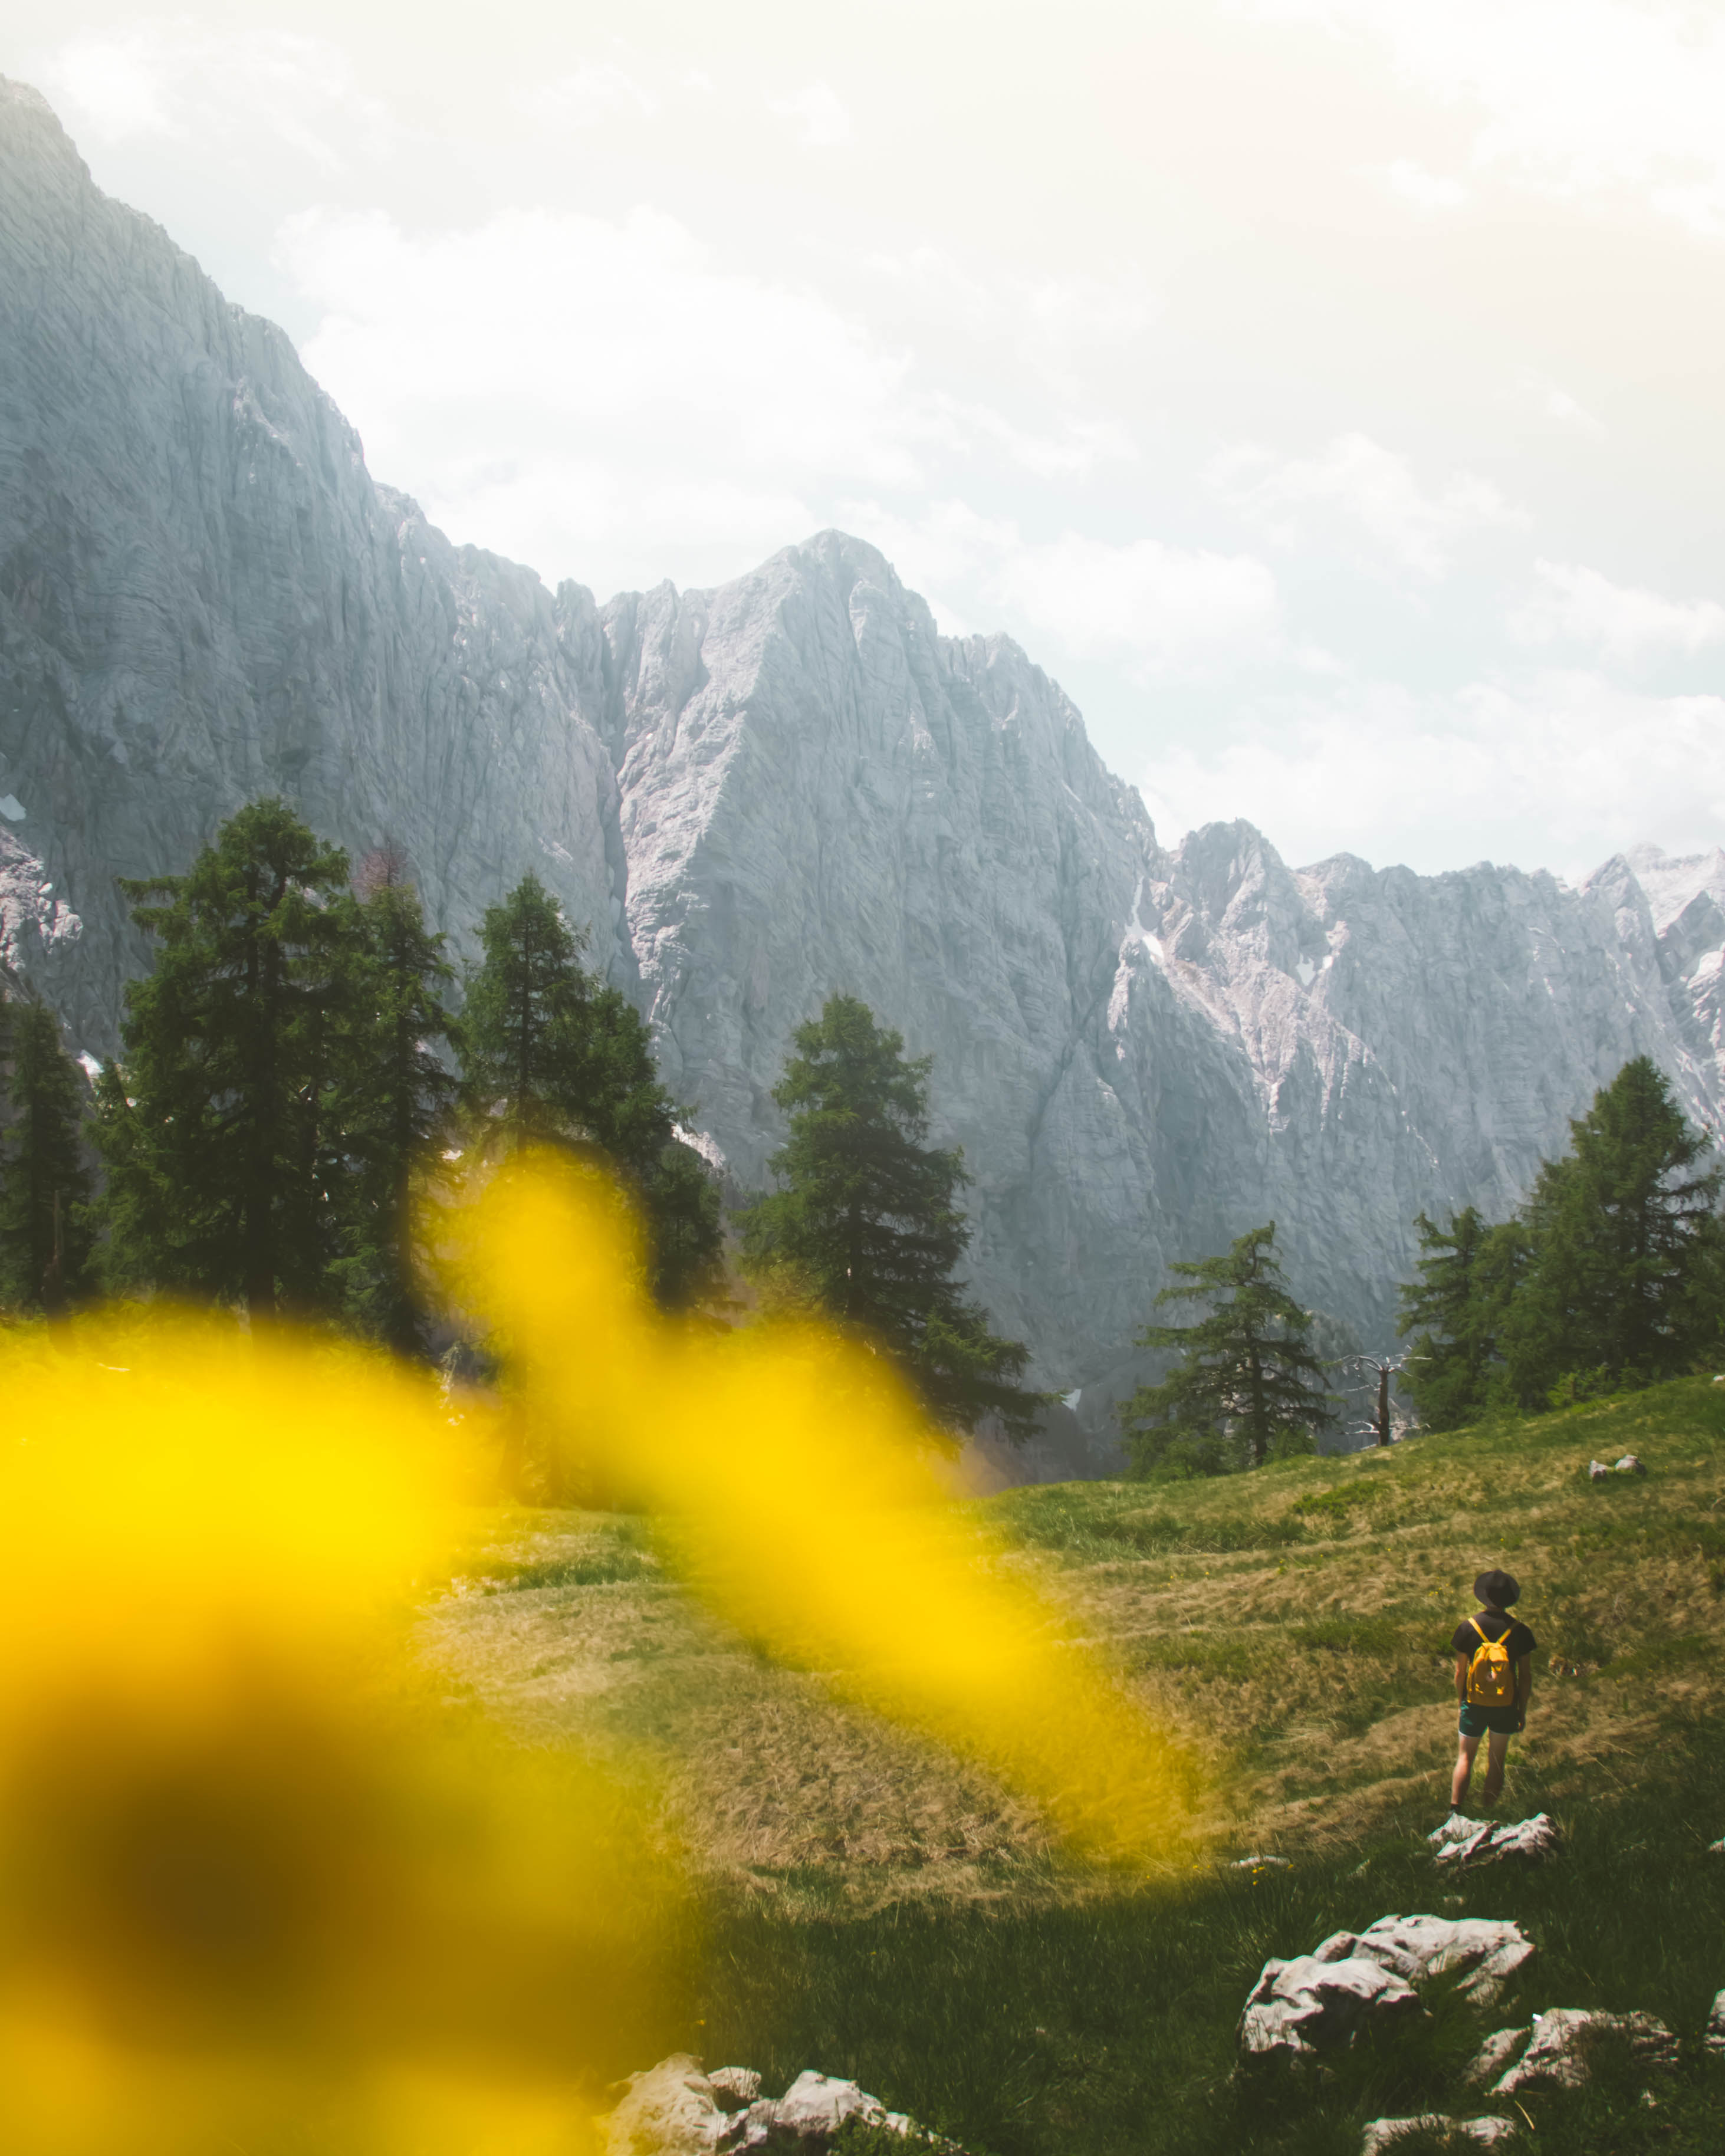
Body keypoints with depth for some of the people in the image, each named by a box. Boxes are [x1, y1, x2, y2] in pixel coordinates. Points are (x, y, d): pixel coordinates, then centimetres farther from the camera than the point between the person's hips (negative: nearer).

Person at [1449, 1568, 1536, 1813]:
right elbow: (1526, 1676, -4)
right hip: (1506, 1705, 0)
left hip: (1474, 1703, 0)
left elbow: (1460, 1672, -4)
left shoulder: (1468, 1628, -10)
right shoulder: (1519, 1631, -10)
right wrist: (1522, 1710, 8)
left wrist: (1460, 1701, 11)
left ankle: (1455, 1810, 2)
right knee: (1497, 1760, 13)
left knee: (1466, 1757, 10)